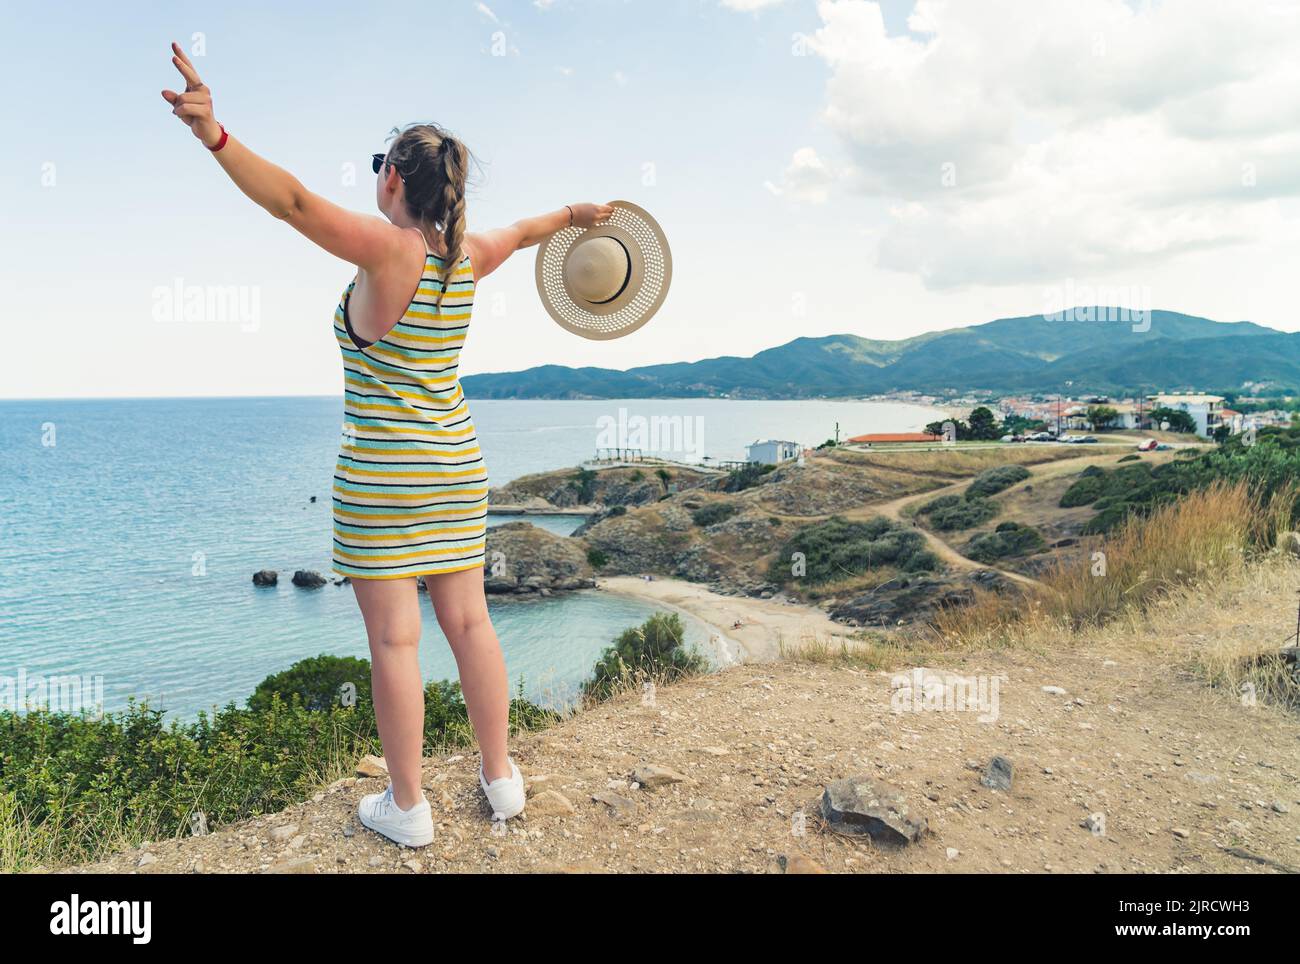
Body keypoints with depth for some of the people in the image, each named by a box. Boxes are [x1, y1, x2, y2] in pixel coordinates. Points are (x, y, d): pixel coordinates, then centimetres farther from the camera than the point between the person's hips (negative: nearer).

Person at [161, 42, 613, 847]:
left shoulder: (389, 250, -14)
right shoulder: (468, 255, 5)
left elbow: (295, 202, -29)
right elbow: (522, 231, 26)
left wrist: (217, 138, -38)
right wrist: (574, 214, 45)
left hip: (381, 476, -7)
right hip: (457, 466, 7)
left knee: (394, 639, 2)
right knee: (469, 622, 13)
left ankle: (408, 809, 14)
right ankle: (502, 780, 24)